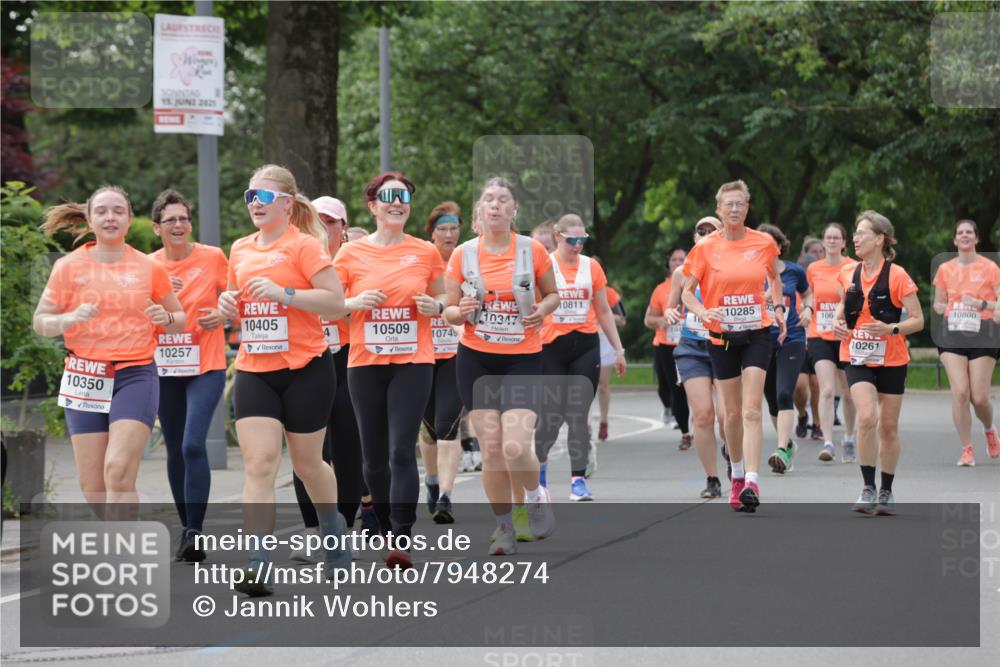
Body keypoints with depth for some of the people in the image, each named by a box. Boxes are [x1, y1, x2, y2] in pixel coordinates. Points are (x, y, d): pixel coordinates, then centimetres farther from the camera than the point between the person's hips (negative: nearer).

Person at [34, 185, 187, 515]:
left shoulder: (150, 268, 5)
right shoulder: (69, 267, 3)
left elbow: (180, 319, 15)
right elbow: (40, 321, 5)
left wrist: (166, 318, -9)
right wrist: (70, 319, -16)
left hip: (136, 375, -1)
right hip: (85, 379, 2)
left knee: (118, 470, -21)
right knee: (92, 484, 1)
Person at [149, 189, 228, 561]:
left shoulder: (212, 258, -4)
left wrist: (223, 315, -12)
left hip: (206, 367, -4)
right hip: (165, 370, 4)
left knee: (193, 445, -18)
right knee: (175, 450, 9)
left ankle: (195, 533, -18)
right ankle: (187, 530, 21)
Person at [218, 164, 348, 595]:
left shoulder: (303, 245, -8)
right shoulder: (240, 250, 11)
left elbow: (336, 303, -15)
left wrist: (284, 293, -24)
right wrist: (228, 303, 2)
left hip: (305, 369, -4)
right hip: (254, 370, 4)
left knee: (308, 463, 11)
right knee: (258, 464, -11)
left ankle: (333, 529, 41)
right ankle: (258, 565, -16)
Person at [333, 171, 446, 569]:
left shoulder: (426, 253, 4)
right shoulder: (351, 253, 2)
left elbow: (439, 301, 17)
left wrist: (436, 307, -6)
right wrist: (354, 303, -11)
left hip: (413, 363, -1)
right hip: (365, 364, 1)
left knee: (402, 451, -14)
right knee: (374, 456, 6)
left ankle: (402, 542, -16)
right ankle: (386, 529, 27)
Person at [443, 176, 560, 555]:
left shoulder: (532, 250, -2)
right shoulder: (462, 255, 1)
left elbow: (552, 294, 12)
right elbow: (449, 312, 8)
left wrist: (543, 310, -10)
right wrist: (459, 311, -15)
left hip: (522, 358, -2)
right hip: (476, 358, 2)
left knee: (516, 448, -16)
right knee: (491, 449, -1)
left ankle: (536, 495, 16)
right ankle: (504, 527, 14)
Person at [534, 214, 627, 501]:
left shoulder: (592, 267, 7)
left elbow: (603, 311, 14)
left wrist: (619, 349, 13)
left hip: (586, 345, 2)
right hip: (552, 346, -2)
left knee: (579, 414, -3)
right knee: (552, 413, 2)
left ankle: (578, 478, -1)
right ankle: (539, 460, 30)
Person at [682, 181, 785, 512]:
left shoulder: (764, 243, 0)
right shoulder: (705, 248, -3)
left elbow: (774, 277, 20)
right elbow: (687, 292, 2)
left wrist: (778, 307, 9)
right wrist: (703, 311, -16)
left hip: (758, 333, -1)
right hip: (721, 336, 1)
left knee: (751, 410, -13)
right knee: (733, 412, 8)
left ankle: (751, 482, -21)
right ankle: (737, 475, 28)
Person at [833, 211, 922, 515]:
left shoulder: (897, 276, -11)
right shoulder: (848, 274, 2)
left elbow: (918, 320, -8)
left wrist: (891, 329, -24)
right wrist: (837, 320, 2)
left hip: (891, 361, -2)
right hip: (858, 359, 2)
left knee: (888, 427, 7)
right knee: (866, 417, -19)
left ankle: (886, 492, 22)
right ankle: (868, 489, -12)